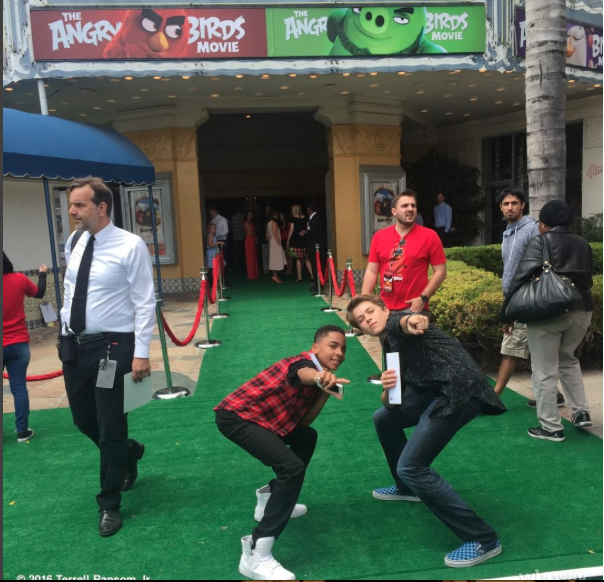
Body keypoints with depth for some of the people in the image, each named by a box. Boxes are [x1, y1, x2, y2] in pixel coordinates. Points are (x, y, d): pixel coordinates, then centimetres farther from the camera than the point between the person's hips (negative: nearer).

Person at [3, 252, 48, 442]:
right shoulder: (19, 279, -6)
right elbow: (39, 293, 13)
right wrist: (42, 274, 29)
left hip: (5, 346, -1)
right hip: (19, 344, 2)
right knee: (19, 388, 6)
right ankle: (22, 431, 10)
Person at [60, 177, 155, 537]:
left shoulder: (130, 246, -14)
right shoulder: (74, 245, 6)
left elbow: (145, 302, -14)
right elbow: (71, 292, 16)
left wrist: (141, 353, -16)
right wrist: (67, 333, 14)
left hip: (112, 347, -7)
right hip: (75, 345, 7)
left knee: (111, 429, 4)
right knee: (84, 421, 19)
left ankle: (109, 505, 24)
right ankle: (130, 453, 48)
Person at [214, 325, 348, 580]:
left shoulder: (320, 374, 11)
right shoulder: (304, 362, -16)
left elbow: (302, 422, 4)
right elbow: (302, 374, -43)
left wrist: (326, 389, -7)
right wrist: (320, 378, -66)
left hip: (255, 417, 10)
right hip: (236, 416, -10)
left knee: (306, 437, 24)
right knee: (292, 467, -23)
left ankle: (271, 500, 33)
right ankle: (256, 554, -21)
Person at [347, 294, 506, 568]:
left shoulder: (395, 321, 1)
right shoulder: (390, 347, 25)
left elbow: (402, 322, -27)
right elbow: (392, 402, 19)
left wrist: (411, 320, -51)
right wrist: (387, 390, -5)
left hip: (460, 388, -9)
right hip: (435, 391, 9)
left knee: (410, 467, -12)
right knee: (384, 418, 24)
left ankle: (483, 539, -4)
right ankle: (407, 488, 39)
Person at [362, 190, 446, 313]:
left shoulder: (429, 236, -3)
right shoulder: (379, 236, 5)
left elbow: (440, 272, -3)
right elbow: (371, 272, 5)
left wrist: (423, 298, -11)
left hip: (414, 308, -3)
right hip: (384, 308, 3)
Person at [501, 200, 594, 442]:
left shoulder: (540, 242, -5)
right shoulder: (583, 244, 14)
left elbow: (522, 276, -14)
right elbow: (588, 277, 16)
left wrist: (507, 312, -11)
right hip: (582, 310, 7)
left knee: (545, 371, 3)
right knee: (567, 359, 28)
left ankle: (551, 427, 8)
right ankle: (581, 412, 27)